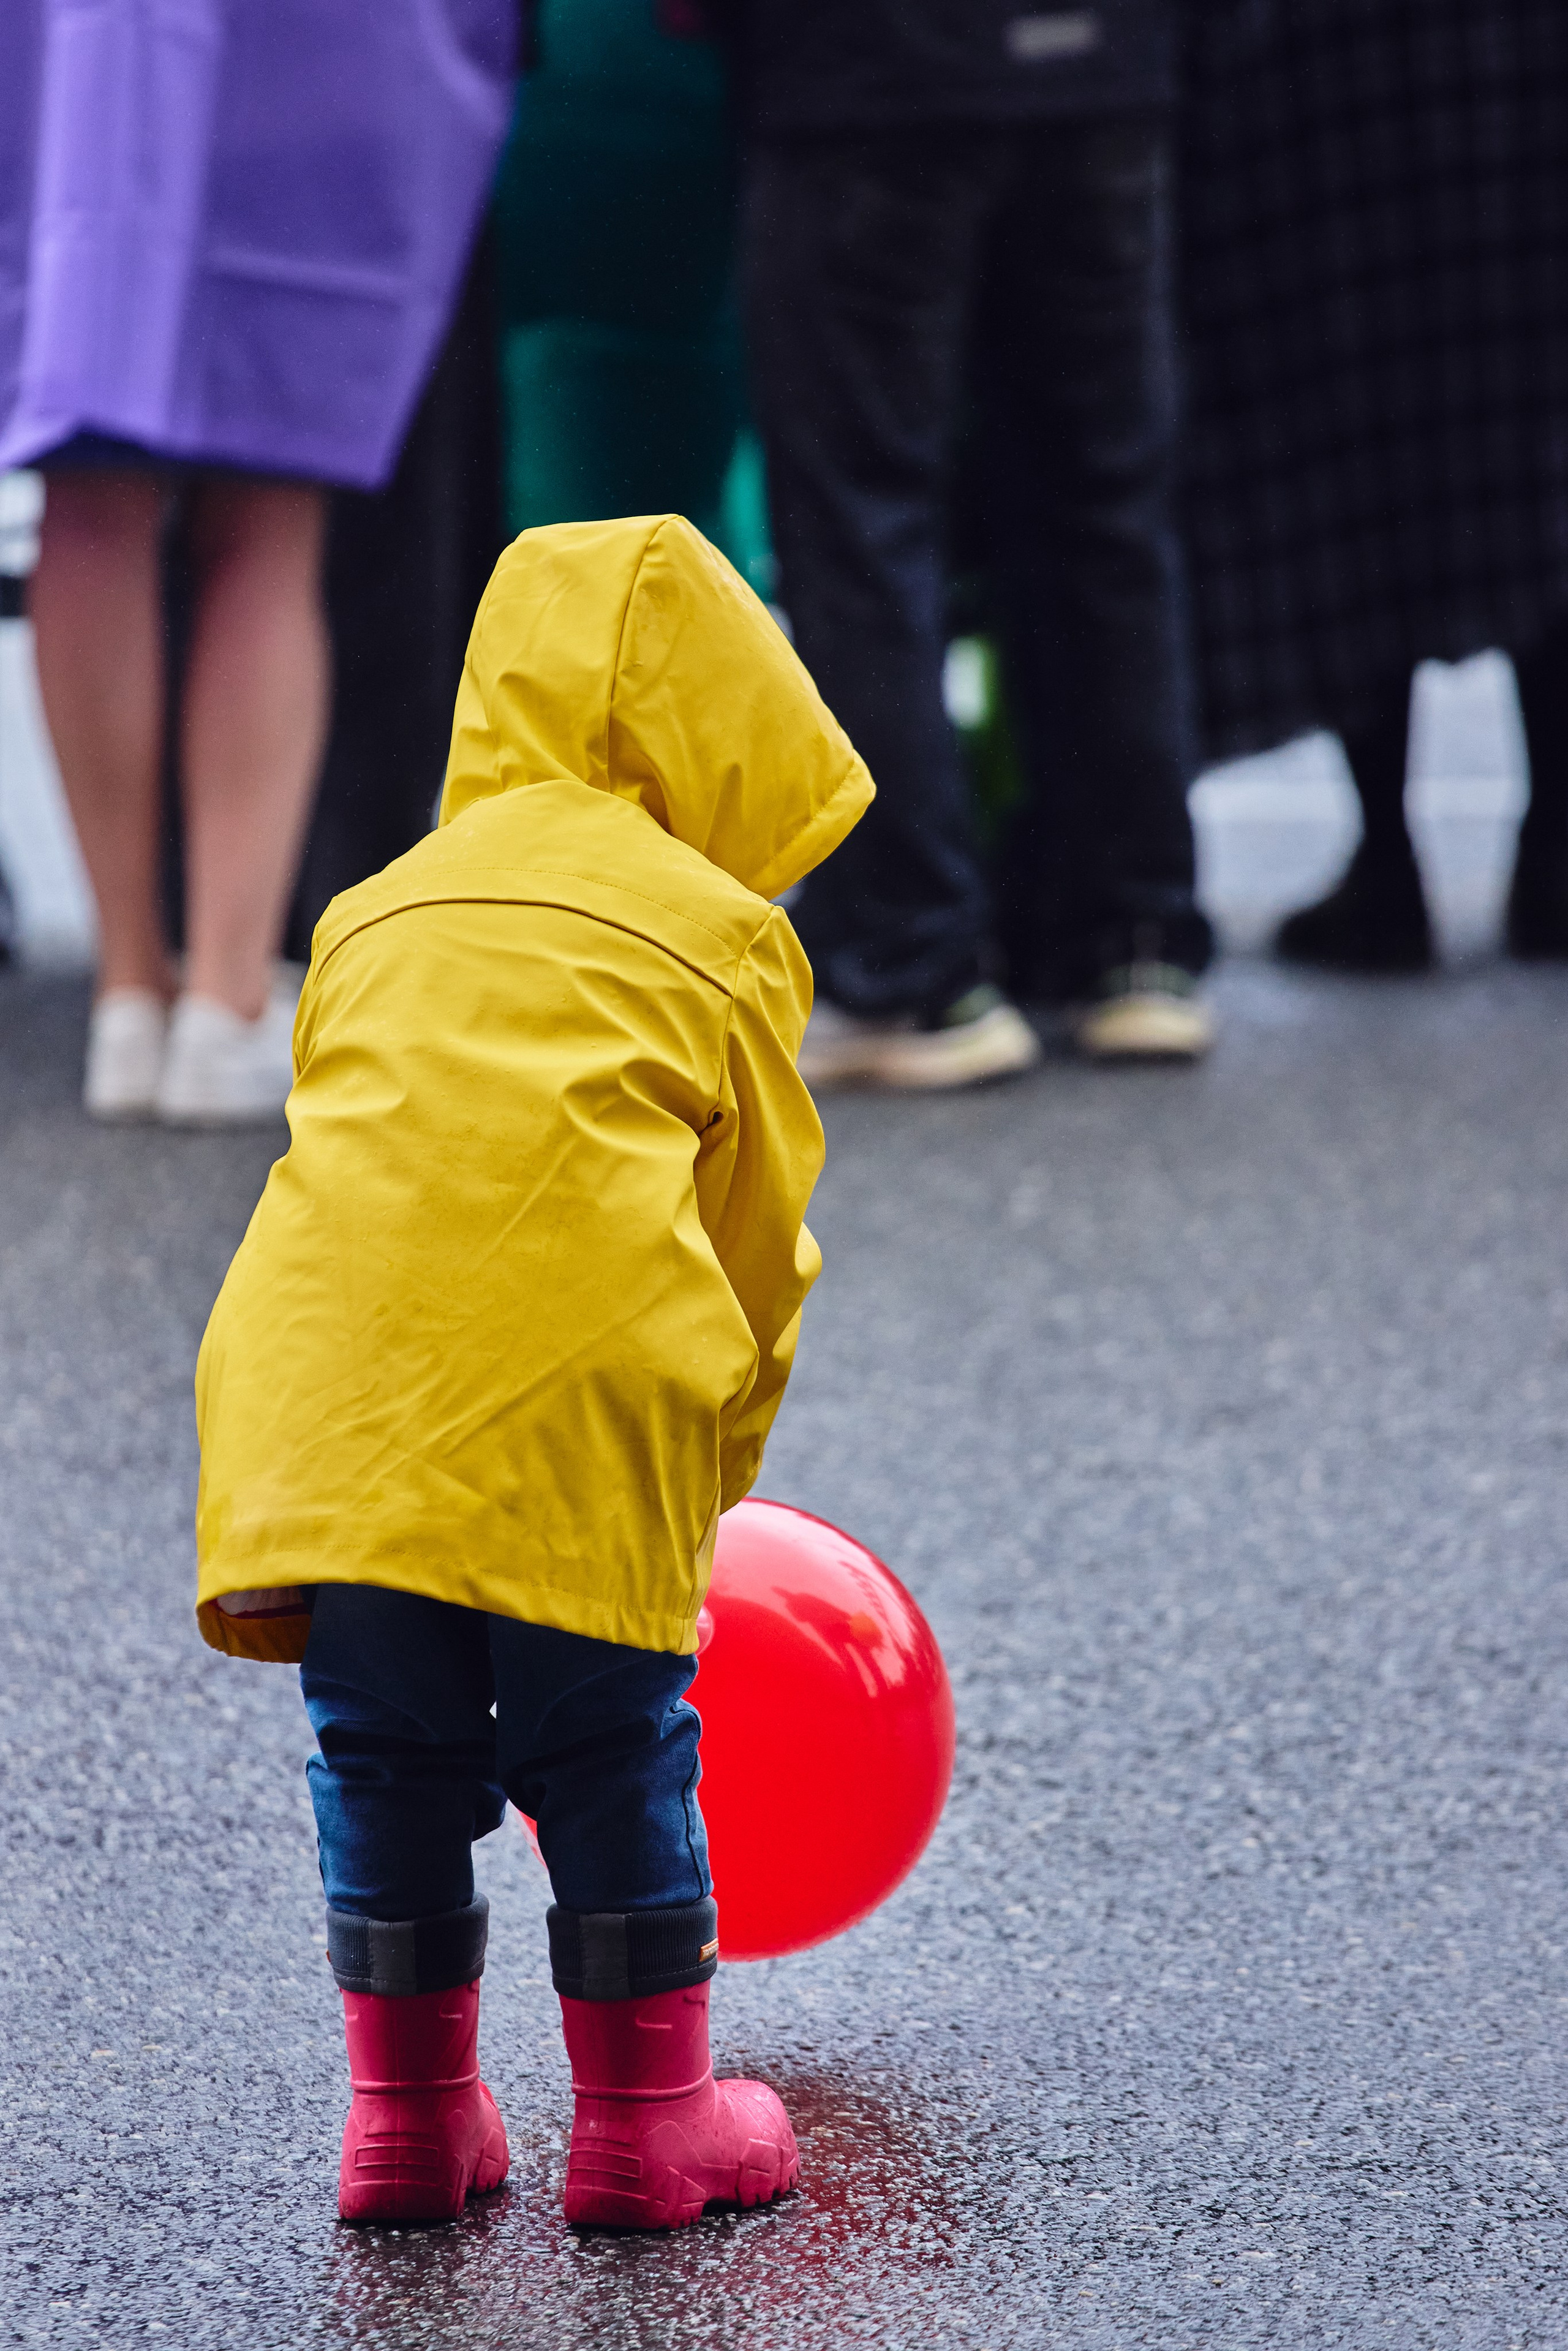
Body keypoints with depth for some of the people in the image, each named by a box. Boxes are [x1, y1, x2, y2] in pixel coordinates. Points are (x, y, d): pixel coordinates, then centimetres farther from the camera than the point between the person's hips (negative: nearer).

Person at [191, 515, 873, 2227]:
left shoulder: (381, 907, 24)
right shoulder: (716, 929, 14)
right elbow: (757, 1234, 16)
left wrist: (305, 1501, 25)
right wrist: (711, 1476, 27)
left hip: (333, 1378, 3)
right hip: (581, 1390, -3)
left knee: (385, 1753, 14)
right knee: (612, 1753, 9)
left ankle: (408, 2119, 22)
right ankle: (645, 2120, 18)